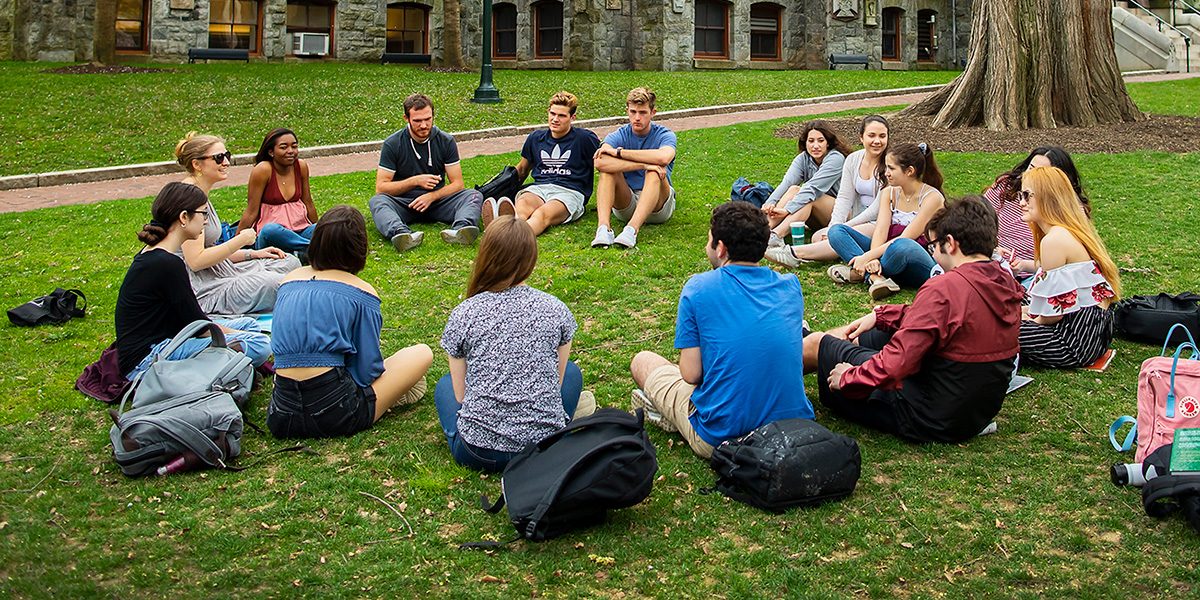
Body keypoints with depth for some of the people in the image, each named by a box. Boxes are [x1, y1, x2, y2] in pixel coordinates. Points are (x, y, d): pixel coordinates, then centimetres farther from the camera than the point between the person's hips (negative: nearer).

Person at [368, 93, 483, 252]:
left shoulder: (446, 141, 1)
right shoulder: (392, 144, -3)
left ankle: (461, 228, -56)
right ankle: (400, 233, -63)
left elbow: (457, 184, -1)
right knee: (377, 201, -32)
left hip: (436, 199, 2)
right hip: (403, 203, -1)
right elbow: (381, 187, -6)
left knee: (474, 195, -23)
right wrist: (415, 181, -17)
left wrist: (432, 196, -19)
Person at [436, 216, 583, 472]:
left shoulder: (463, 315, -4)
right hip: (546, 447, 1)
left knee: (445, 385, 32)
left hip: (477, 452, 0)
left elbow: (461, 396, 3)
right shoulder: (556, 310, 0)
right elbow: (556, 384, 9)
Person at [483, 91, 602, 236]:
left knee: (542, 213, -39)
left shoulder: (584, 138, 11)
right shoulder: (536, 138, 22)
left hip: (569, 191, -4)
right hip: (539, 188, 4)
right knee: (522, 205, -36)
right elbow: (522, 170, 34)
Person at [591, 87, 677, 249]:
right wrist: (644, 164, -31)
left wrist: (619, 151, -25)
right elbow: (600, 163, -25)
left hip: (658, 204, -2)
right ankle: (603, 227, -40)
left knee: (654, 173, -31)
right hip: (626, 203, 2)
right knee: (608, 169, -23)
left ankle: (632, 229, -49)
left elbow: (664, 157, -32)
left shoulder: (665, 135, -5)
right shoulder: (620, 135, -2)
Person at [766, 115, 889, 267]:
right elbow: (844, 197, 3)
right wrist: (834, 226, -13)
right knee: (818, 237, -14)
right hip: (860, 219, 7)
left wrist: (845, 226, -16)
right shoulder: (853, 160, 7)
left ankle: (795, 253, -39)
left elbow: (879, 207, -15)